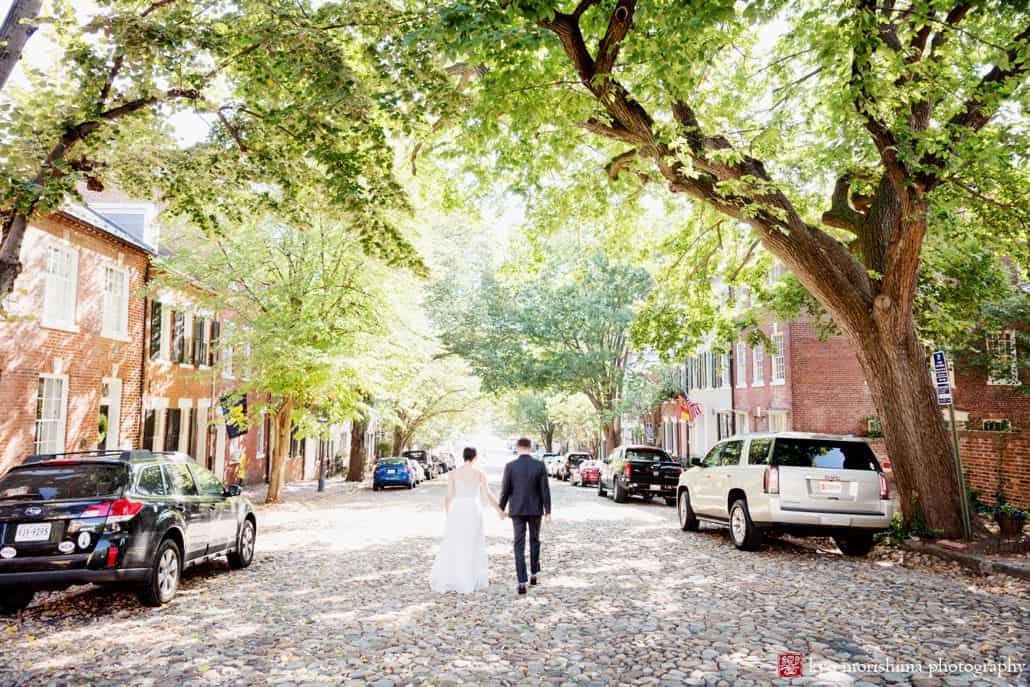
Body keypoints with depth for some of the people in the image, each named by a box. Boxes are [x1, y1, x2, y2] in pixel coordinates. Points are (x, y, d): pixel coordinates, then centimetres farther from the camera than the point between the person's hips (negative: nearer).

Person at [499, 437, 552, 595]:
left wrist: (501, 509, 9)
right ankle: (534, 574, 29)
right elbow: (545, 490, -7)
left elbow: (505, 490, -5)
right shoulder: (540, 465, -7)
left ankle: (522, 582, -6)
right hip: (535, 509, 1)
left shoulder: (510, 466, -9)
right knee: (534, 540, 21)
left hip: (517, 510, -1)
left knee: (519, 545, 2)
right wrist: (548, 511, -3)